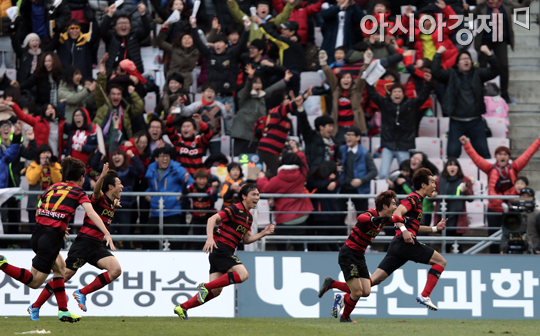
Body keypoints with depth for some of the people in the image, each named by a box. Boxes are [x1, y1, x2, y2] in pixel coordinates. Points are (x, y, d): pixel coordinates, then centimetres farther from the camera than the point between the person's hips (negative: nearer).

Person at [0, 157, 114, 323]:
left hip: (38, 233, 7)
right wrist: (107, 234, -17)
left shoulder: (53, 187, 19)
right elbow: (91, 213, -12)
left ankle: (63, 310, 22)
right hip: (52, 238, -7)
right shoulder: (78, 191, 3)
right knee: (35, 282, 0)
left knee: (60, 267, 26)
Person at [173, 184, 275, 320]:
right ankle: (205, 287, -17)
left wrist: (263, 233, 11)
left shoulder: (249, 217, 18)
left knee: (216, 291, 2)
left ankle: (182, 307, 4)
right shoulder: (235, 209, -10)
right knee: (242, 274, -21)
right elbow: (212, 219, -18)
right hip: (220, 247, -9)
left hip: (226, 252, 9)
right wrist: (210, 238, -32)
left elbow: (246, 239, 23)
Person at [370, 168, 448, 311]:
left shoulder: (416, 199, 26)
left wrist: (435, 228, 29)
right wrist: (404, 230, -32)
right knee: (440, 261, -2)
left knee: (375, 279, 2)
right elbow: (396, 214, -20)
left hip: (396, 245, 9)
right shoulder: (414, 198, -4)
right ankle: (424, 296, -8)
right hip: (407, 243, -9)